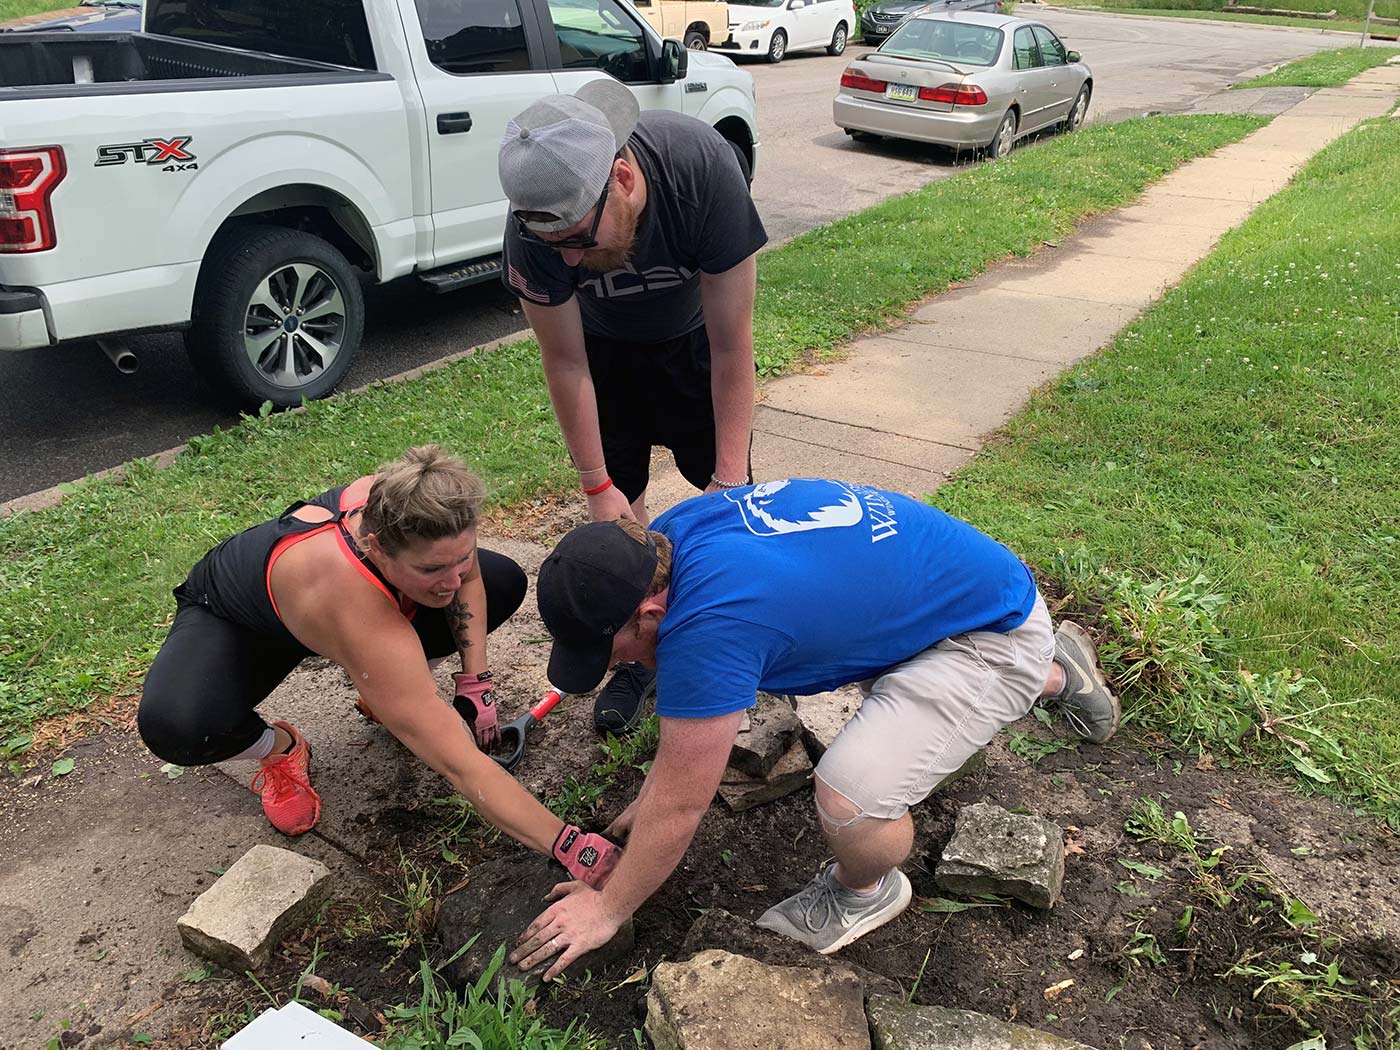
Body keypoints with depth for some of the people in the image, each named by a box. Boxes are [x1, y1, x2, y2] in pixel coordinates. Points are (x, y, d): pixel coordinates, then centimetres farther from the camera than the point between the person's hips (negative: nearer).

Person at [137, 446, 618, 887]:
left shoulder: (401, 507, -32)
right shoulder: (364, 624, -47)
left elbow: (467, 577, -6)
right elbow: (458, 764, -46)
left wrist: (475, 680, -15)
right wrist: (569, 846, -46)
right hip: (229, 621, -5)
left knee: (504, 582, -6)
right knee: (175, 727, -36)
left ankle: (383, 690, 10)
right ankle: (278, 747, -1)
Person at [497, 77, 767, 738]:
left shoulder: (703, 168, -40)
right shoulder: (534, 227, -35)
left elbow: (731, 345, -32)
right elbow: (566, 364, -21)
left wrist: (730, 479, -28)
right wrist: (597, 486, -16)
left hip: (694, 334, 0)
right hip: (606, 347, 1)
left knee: (728, 490, -2)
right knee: (621, 502, -3)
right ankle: (636, 653, 17)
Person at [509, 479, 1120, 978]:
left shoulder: (706, 627, -36)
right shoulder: (666, 538, -9)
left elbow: (680, 806, -23)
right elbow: (686, 703, 8)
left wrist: (608, 909, -8)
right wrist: (661, 789, 13)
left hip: (998, 635, -9)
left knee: (848, 803, -25)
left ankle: (865, 890, 11)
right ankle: (1056, 672, 58)